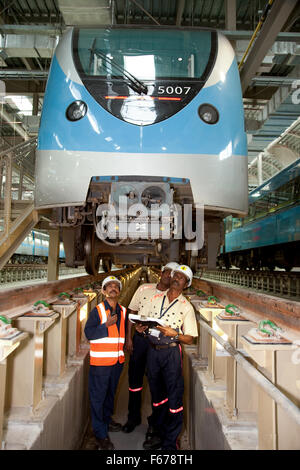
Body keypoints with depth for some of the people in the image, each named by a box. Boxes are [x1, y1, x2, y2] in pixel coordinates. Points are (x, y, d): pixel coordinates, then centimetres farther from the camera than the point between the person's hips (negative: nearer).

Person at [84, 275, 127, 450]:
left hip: (117, 360, 5)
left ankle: (107, 419, 41)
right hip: (100, 360, -5)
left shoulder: (123, 311, 6)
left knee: (111, 392, 20)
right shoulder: (97, 310, -8)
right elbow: (89, 333, -13)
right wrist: (106, 325, -23)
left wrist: (123, 350, 9)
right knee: (98, 396, 4)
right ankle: (100, 433, 17)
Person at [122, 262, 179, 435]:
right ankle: (134, 417, 34)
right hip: (140, 338, 2)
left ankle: (154, 421, 31)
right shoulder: (144, 288, 1)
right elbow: (132, 312, 5)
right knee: (135, 377, 13)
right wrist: (128, 338, 1)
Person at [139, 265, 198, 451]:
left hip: (171, 352, -4)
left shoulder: (186, 307, -3)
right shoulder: (156, 298, 6)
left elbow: (190, 339, -5)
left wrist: (174, 333, -21)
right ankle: (160, 433, 35)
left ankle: (170, 443, 19)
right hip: (153, 351, 4)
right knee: (157, 393, 17)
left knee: (174, 397, 2)